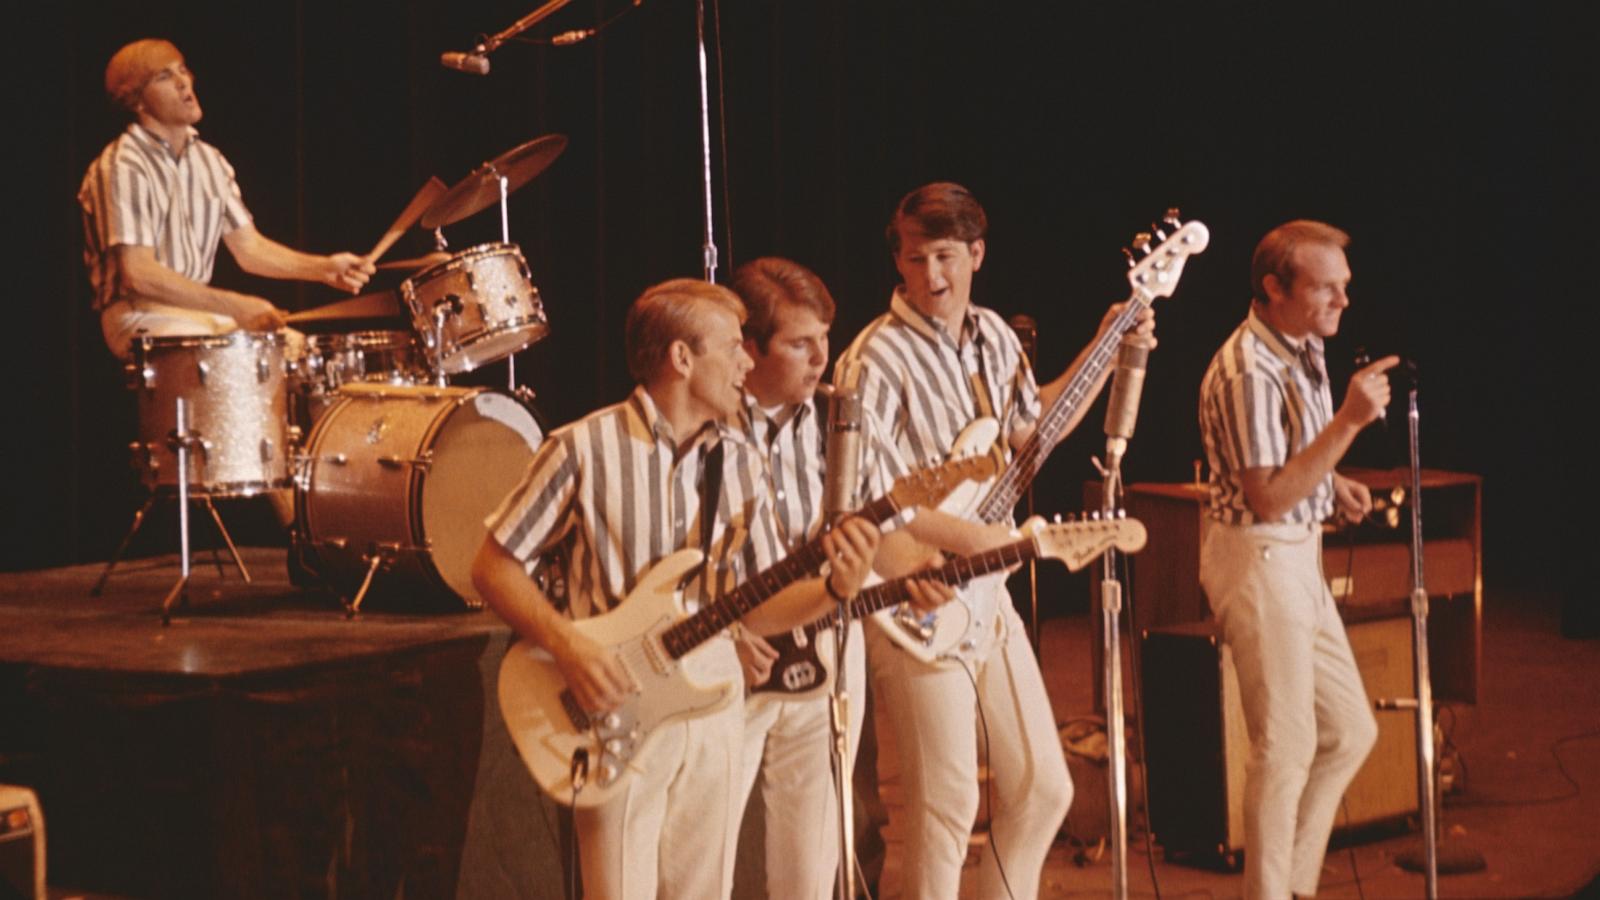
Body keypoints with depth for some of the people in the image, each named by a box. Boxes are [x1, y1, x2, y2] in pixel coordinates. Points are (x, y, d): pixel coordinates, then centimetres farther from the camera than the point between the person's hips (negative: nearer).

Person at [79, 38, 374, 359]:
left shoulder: (208, 160, 12)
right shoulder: (121, 168, -14)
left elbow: (248, 247, 12)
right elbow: (138, 275, -21)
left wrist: (324, 268, -5)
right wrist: (235, 306, -24)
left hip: (202, 309, 8)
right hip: (140, 320, -8)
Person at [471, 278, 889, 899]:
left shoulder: (740, 463, 8)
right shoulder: (584, 449, -9)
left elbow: (754, 608, 10)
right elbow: (492, 567, -5)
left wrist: (833, 588, -9)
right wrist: (566, 645, -19)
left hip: (713, 713, 5)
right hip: (616, 718, -5)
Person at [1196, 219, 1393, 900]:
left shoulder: (1304, 348, 8)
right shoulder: (1247, 372, -22)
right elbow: (1268, 498, -26)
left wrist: (1333, 484, 6)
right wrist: (1349, 421, -30)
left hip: (1299, 559, 10)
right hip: (1258, 559, -9)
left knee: (1349, 733, 14)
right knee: (1286, 748, -2)